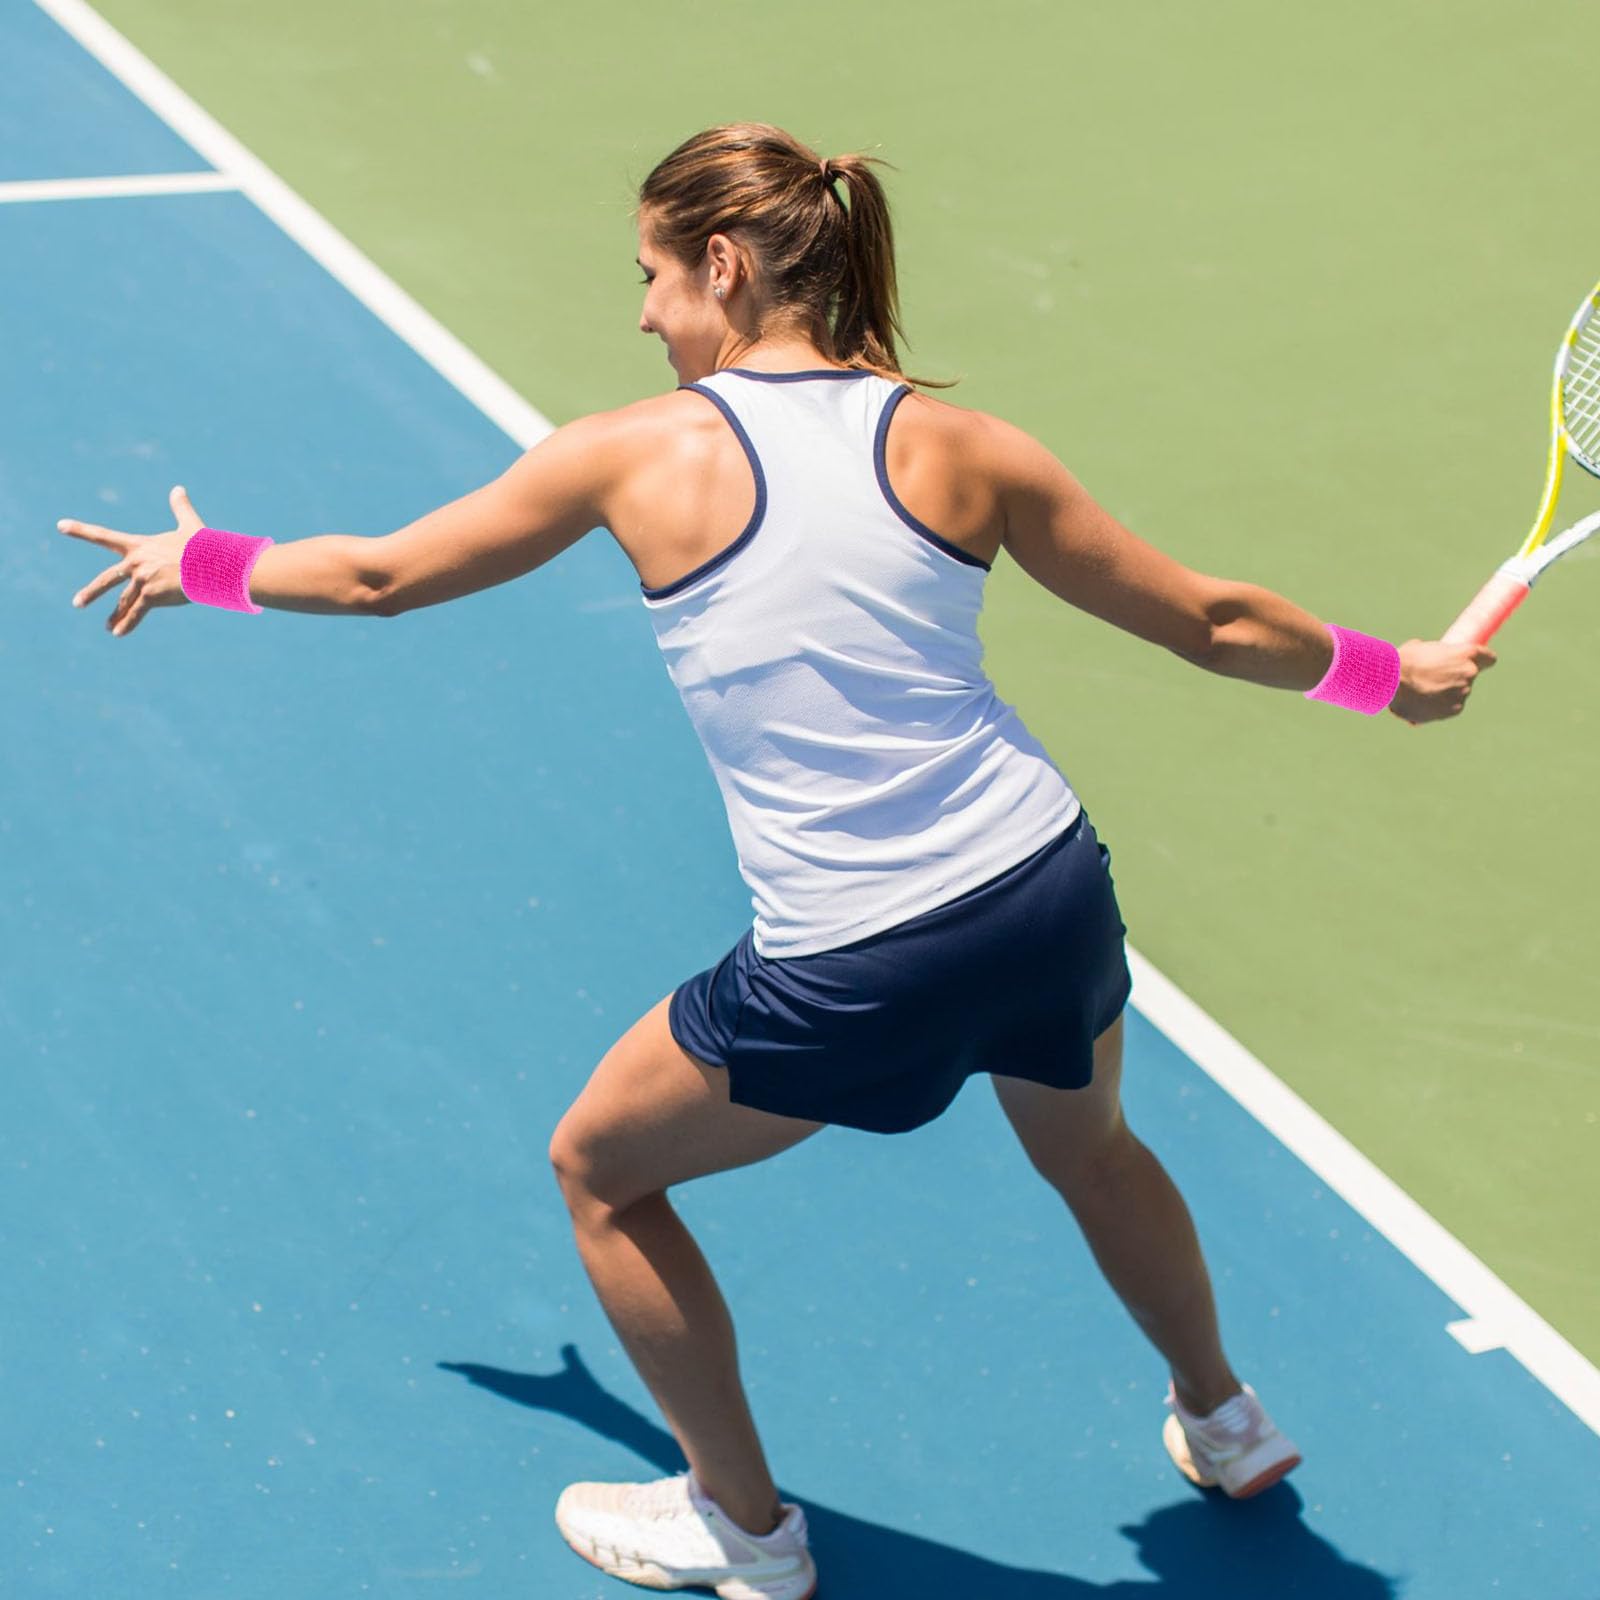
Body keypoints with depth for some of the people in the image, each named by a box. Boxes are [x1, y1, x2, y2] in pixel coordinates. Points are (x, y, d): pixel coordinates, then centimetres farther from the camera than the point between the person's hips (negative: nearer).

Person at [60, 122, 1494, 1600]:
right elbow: (1210, 621, 6)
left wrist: (197, 562, 26)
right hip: (1054, 890, 5)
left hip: (850, 975, -4)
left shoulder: (637, 454, -5)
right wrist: (1390, 670, 24)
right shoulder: (960, 448, 1)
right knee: (1091, 1147, 36)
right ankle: (1224, 1422, 58)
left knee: (600, 1169, 22)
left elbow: (381, 575, 7)